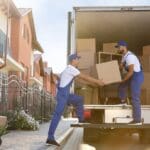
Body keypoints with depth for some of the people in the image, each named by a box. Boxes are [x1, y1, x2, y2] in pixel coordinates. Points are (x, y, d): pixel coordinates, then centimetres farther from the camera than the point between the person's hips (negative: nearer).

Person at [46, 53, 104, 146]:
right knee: (58, 115, -11)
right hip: (63, 94, -10)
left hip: (65, 94, 10)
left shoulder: (70, 70, 19)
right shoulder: (71, 69, -12)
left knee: (79, 99, 23)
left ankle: (81, 119, 26)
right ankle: (50, 138, -12)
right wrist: (97, 81, -2)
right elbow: (85, 77, -10)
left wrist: (96, 82, 26)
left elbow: (83, 78, 26)